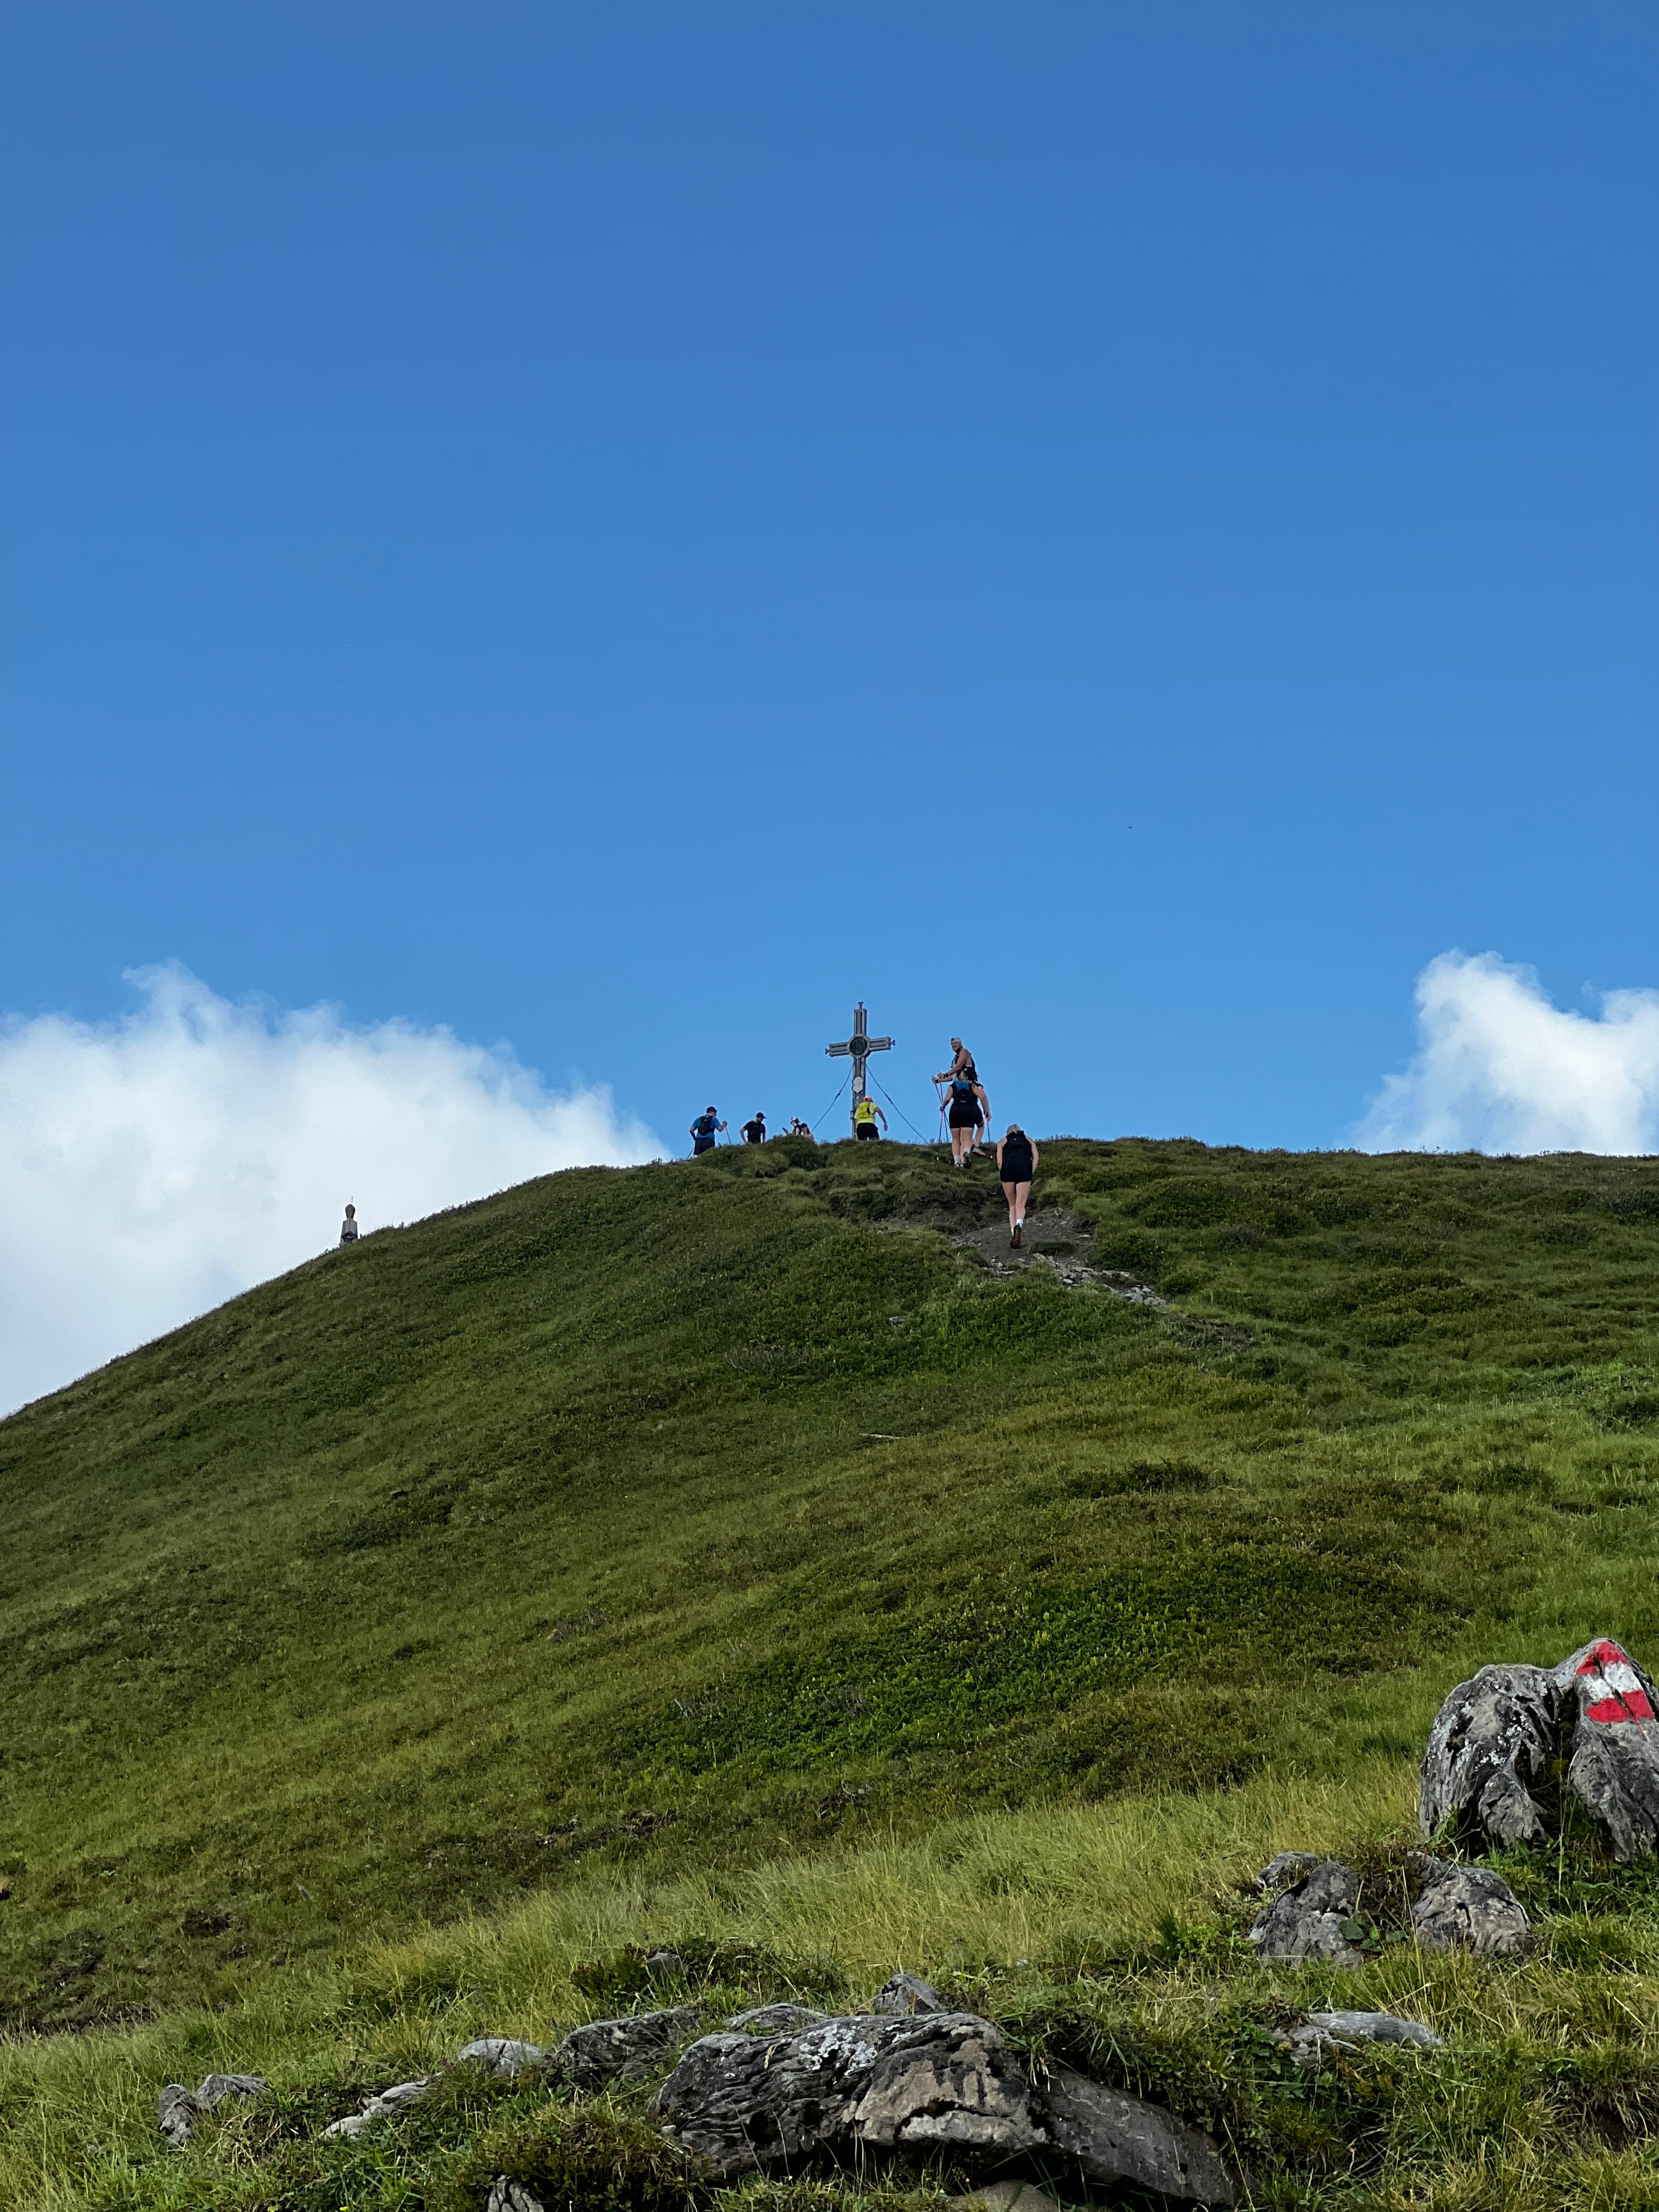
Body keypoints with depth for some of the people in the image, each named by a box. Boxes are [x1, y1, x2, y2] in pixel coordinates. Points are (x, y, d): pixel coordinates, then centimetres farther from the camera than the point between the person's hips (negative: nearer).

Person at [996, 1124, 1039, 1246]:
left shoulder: (1003, 1142, 28)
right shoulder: (1029, 1140, 29)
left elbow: (999, 1162, 13)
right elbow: (1036, 1159, 14)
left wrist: (1004, 1175, 18)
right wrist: (1030, 1175, 12)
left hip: (1008, 1168, 1)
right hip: (1025, 1167, -1)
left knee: (1012, 1205, 12)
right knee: (1020, 1205, -5)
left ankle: (1013, 1234, -3)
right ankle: (1019, 1225, -35)